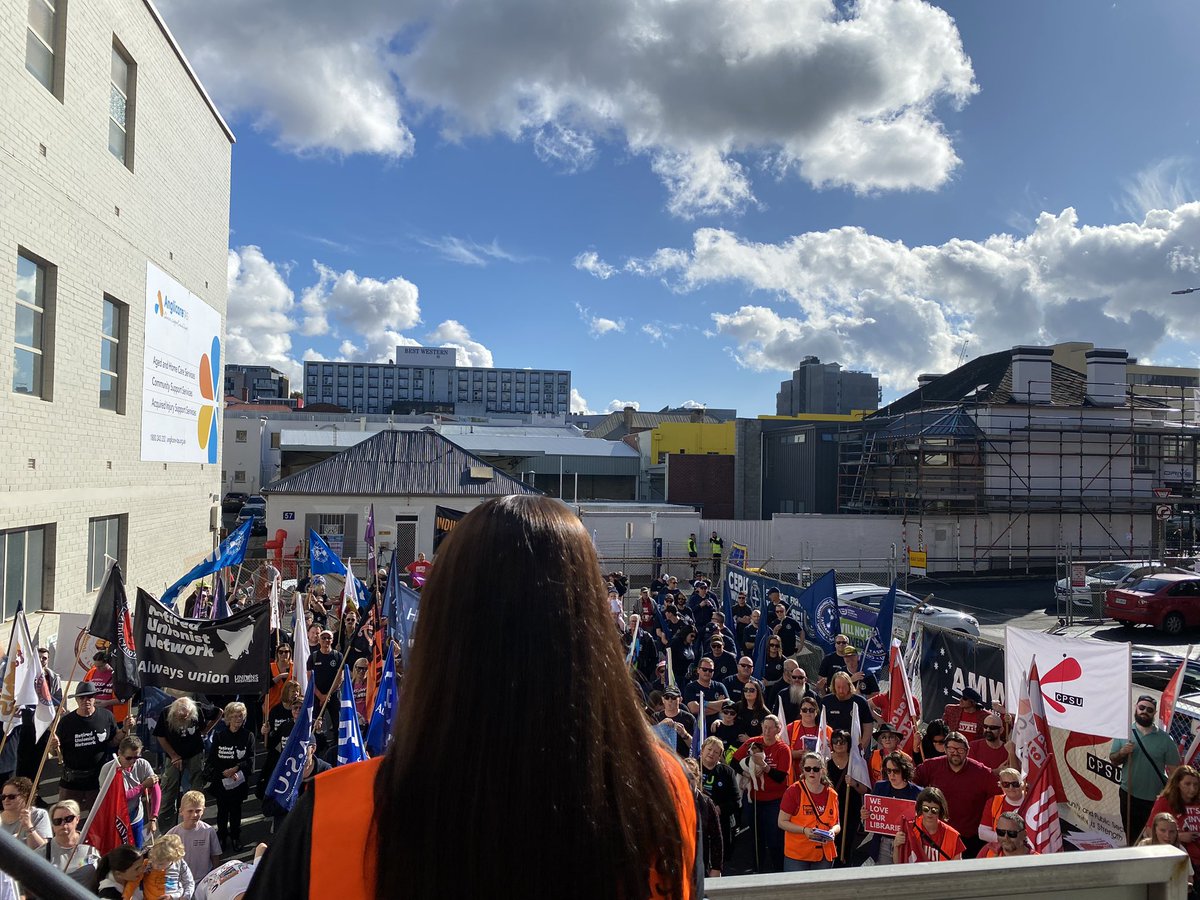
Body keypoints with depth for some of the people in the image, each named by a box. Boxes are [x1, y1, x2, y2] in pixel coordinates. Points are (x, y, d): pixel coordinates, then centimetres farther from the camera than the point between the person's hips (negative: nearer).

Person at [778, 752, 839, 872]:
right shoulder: (793, 791, -8)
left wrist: (833, 831, -9)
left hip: (824, 854, 4)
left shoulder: (832, 794, 5)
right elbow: (782, 822, -7)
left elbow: (837, 824, 14)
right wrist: (804, 830, -20)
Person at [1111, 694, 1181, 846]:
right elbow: (1112, 760, 4)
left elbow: (1173, 770, -4)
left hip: (1156, 799, -1)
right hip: (1129, 795, 1)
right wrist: (1122, 753, -16)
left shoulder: (1165, 739, -4)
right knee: (1131, 838, 15)